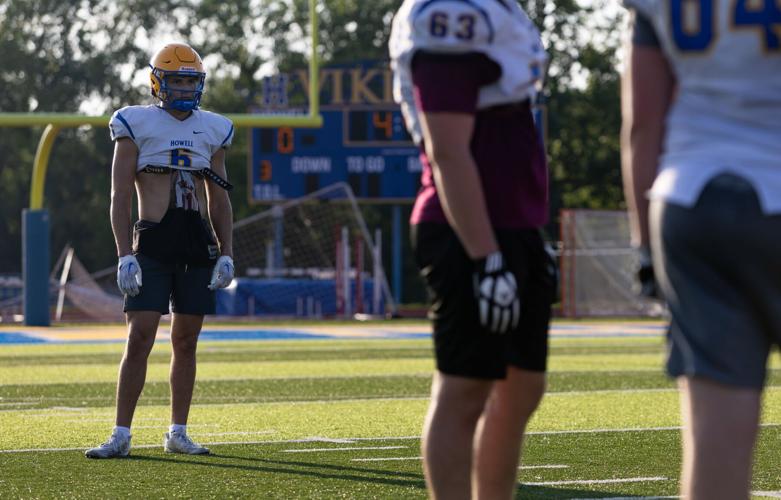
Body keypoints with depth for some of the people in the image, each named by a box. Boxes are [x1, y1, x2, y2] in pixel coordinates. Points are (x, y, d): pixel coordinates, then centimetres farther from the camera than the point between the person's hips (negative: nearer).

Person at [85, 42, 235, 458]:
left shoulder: (211, 129, 13)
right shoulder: (137, 125, 0)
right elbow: (120, 197, -3)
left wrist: (226, 254, 7)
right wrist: (125, 255, -11)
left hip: (199, 244, 4)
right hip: (154, 241, -4)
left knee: (186, 341, 7)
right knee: (139, 339, -10)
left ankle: (177, 433, 14)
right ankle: (121, 435, -6)